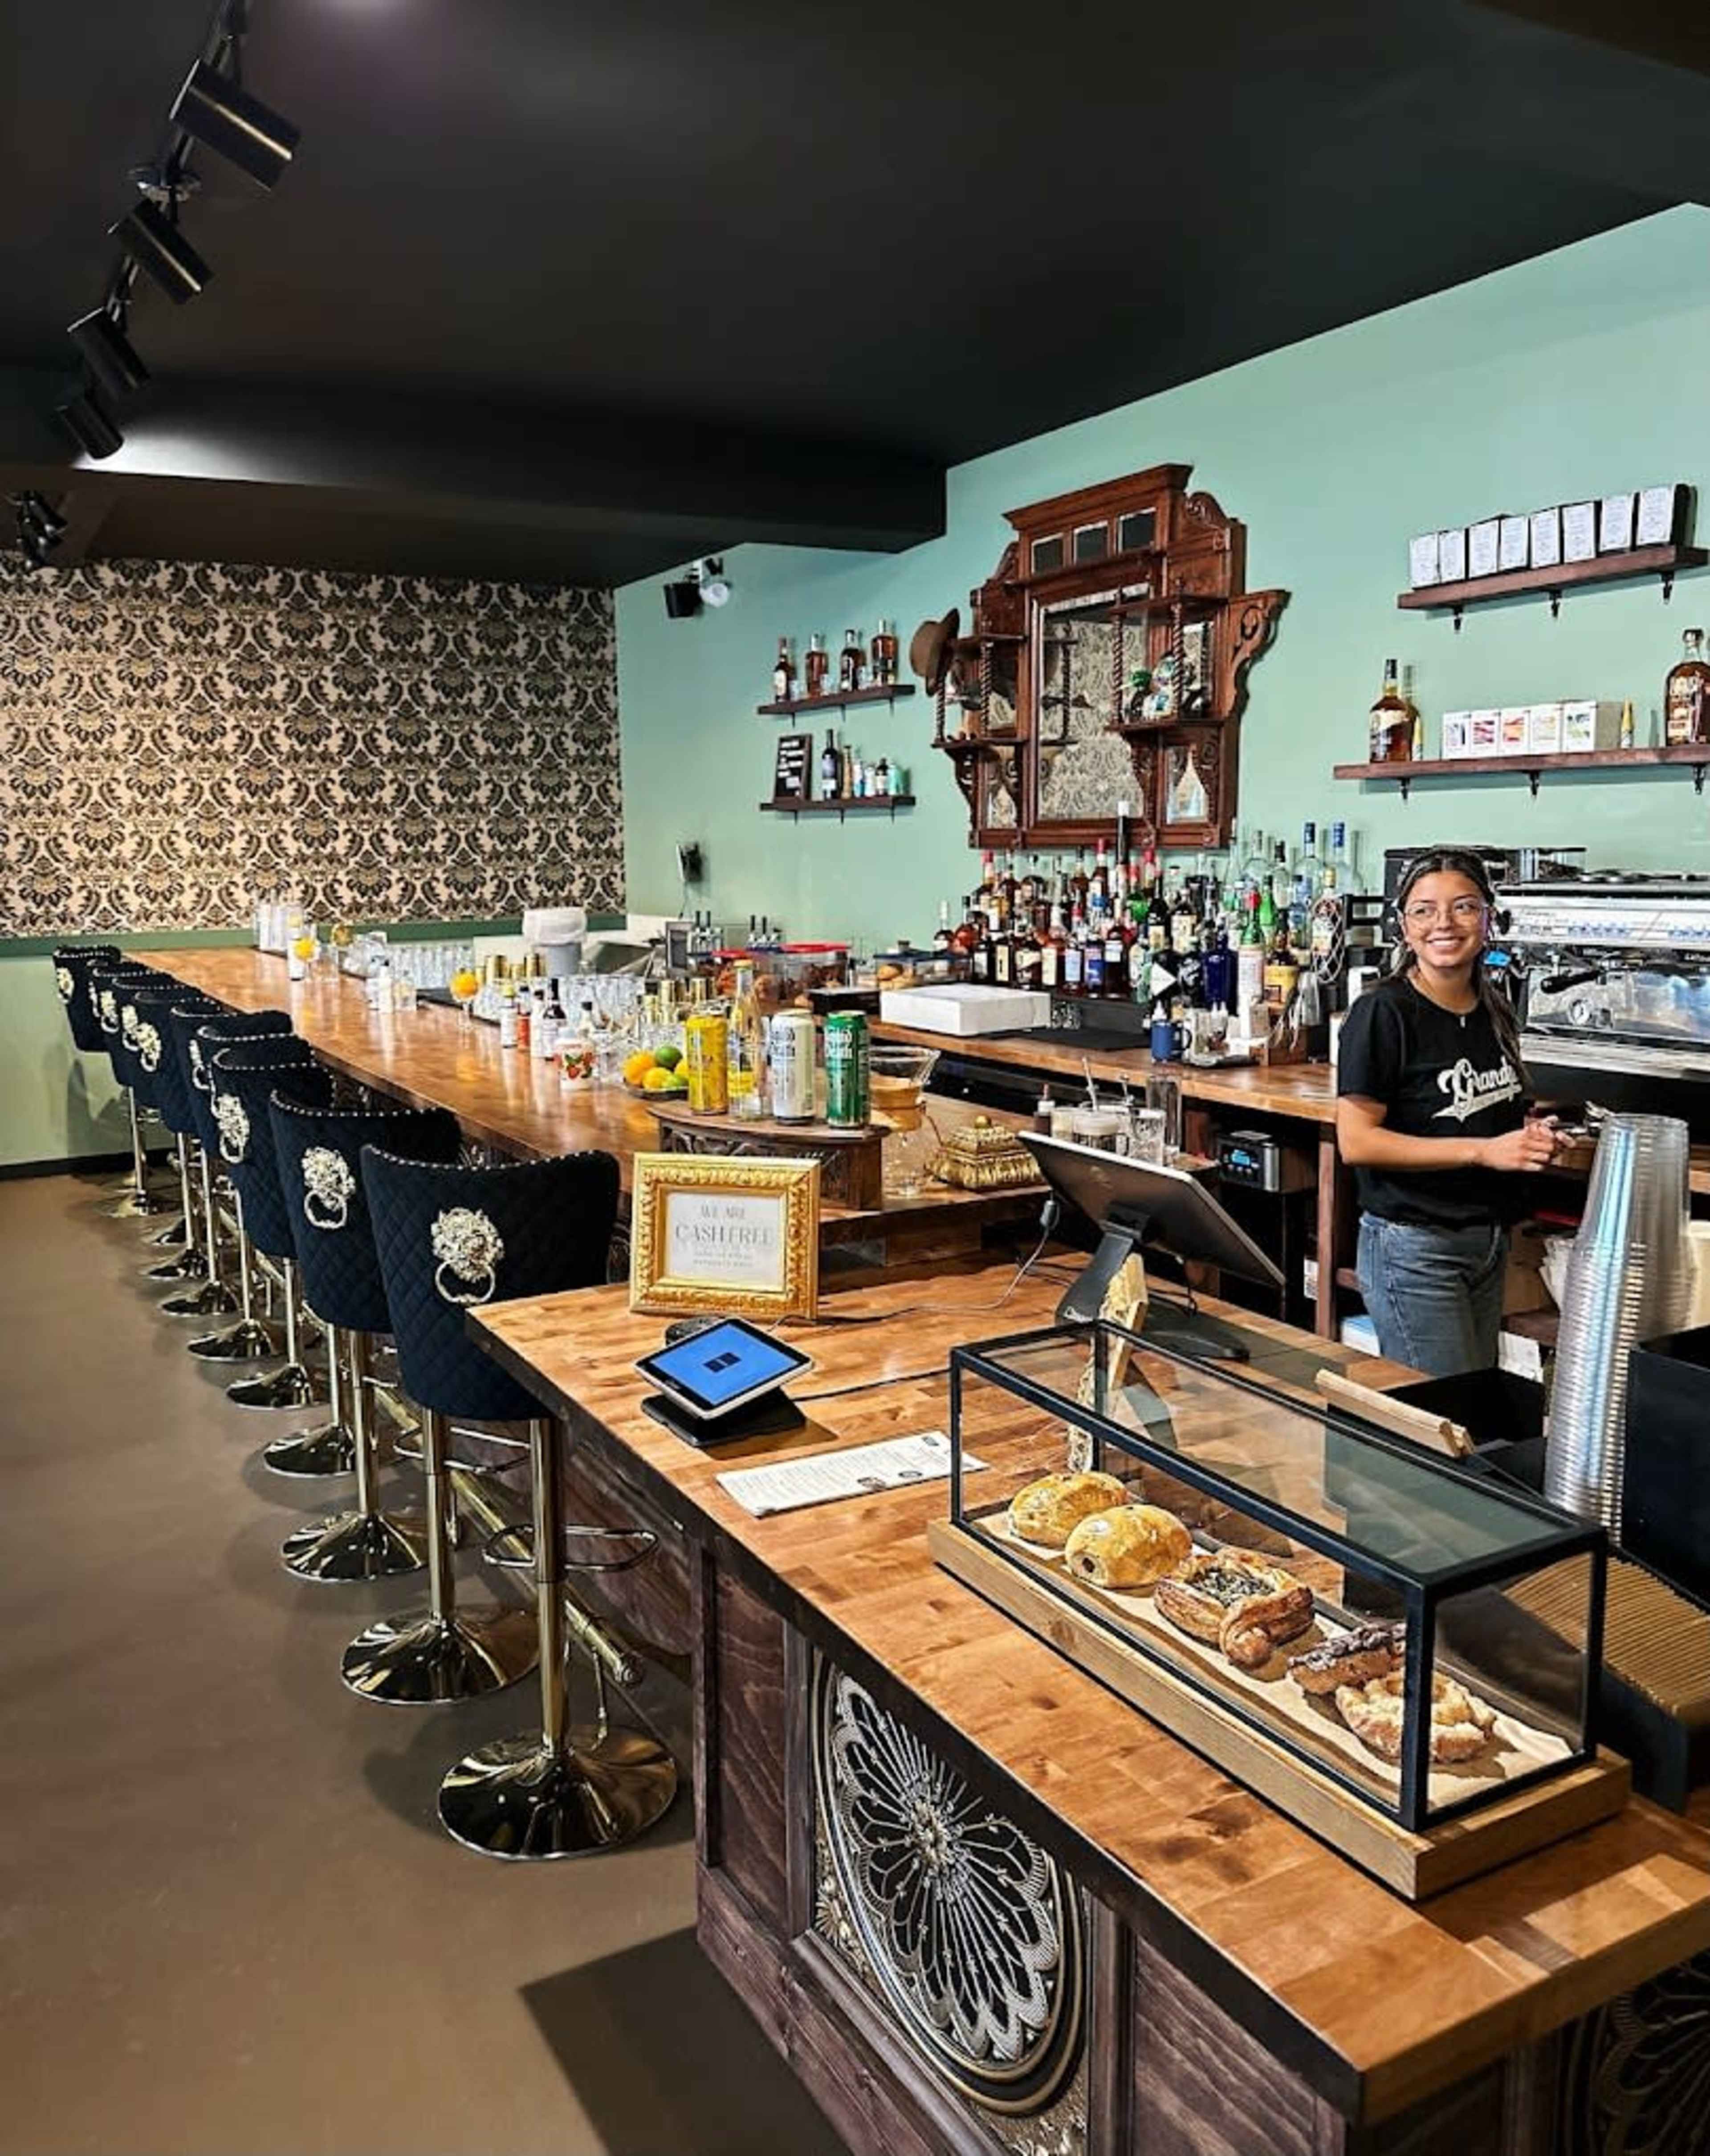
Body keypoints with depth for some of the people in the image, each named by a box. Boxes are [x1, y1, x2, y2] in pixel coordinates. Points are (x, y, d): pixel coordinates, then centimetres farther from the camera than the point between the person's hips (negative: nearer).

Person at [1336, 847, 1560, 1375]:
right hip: (1413, 1246, -8)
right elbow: (1356, 1141, -19)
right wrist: (1484, 1150, -20)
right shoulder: (1383, 1013, -14)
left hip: (1489, 1240, 8)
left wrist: (1532, 1136, 2)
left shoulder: (1495, 1011, 9)